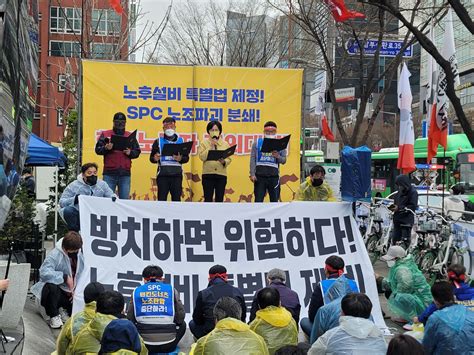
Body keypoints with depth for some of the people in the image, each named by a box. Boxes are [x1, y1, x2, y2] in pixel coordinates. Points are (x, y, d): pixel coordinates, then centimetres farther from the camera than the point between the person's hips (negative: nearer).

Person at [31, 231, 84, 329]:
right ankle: (54, 316, -14)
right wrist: (65, 277, -31)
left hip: (70, 292, 5)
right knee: (51, 287, -40)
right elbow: (44, 272, -32)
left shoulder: (81, 255, -2)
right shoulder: (55, 254, -19)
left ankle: (64, 310, 20)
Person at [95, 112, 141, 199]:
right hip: (109, 172, -1)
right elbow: (98, 149, 4)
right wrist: (106, 148, -14)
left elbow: (137, 152, 13)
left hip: (125, 173, 1)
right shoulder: (105, 134, 10)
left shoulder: (130, 136, 14)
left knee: (124, 198, 0)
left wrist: (130, 153, -7)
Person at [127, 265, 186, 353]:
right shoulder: (171, 290, 4)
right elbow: (180, 318, 4)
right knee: (182, 325, 30)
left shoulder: (137, 291, 5)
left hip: (144, 345, 0)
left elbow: (130, 319, 5)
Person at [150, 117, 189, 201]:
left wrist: (180, 159, -12)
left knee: (177, 198, 0)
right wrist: (155, 159, -15)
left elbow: (186, 158, 10)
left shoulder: (181, 141, 13)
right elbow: (151, 158, 8)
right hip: (163, 174, -1)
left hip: (177, 174, 1)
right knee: (161, 199, -3)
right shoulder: (158, 141, 10)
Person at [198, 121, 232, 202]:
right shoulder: (204, 143, 6)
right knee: (208, 198, -1)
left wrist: (224, 162, -16)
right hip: (208, 174, -2)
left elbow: (229, 159, 4)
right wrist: (211, 147, -9)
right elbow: (202, 157, -6)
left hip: (221, 174, 2)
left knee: (220, 198, 5)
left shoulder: (225, 144, 10)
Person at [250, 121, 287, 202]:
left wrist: (278, 157, -12)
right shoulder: (257, 143, 9)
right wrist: (252, 174, -8)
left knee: (274, 200, 3)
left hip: (274, 176, 1)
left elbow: (284, 160, 10)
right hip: (259, 176, -1)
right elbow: (253, 159, 2)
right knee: (258, 200, 0)